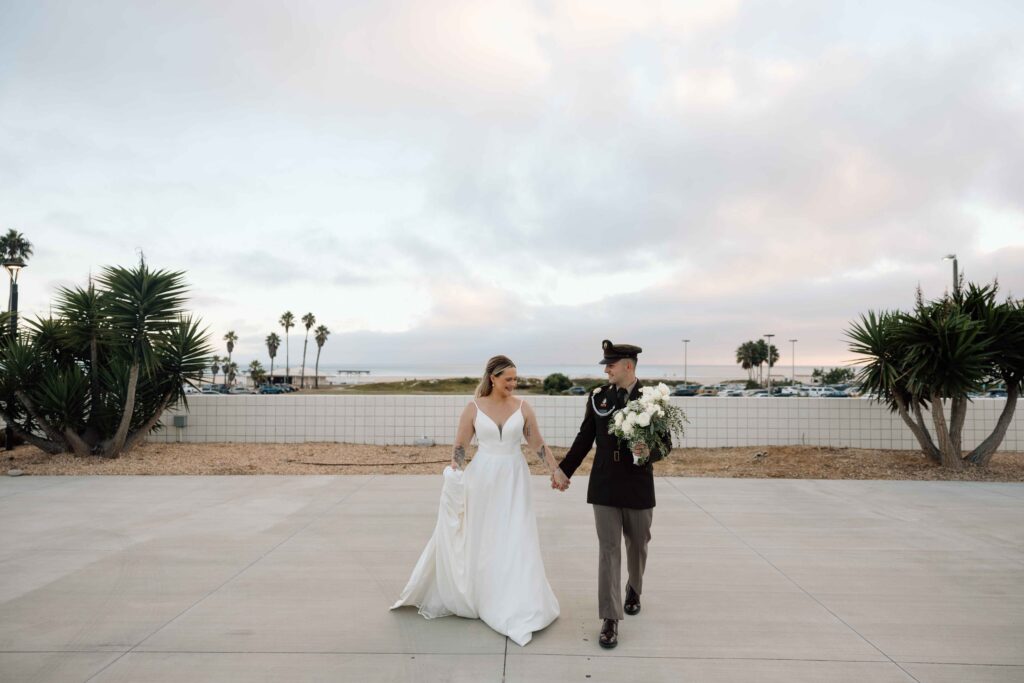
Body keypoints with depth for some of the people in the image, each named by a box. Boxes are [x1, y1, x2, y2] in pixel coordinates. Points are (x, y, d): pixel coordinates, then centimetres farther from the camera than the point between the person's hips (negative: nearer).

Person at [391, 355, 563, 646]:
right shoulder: (474, 408, -3)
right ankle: (464, 596, 33)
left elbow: (538, 445, 5)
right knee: (477, 540, 12)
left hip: (513, 481, 1)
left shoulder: (523, 408, -1)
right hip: (482, 480, 0)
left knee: (514, 542, 2)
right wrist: (453, 477, -12)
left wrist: (557, 473, 2)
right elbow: (460, 446, 1)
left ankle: (515, 609, 15)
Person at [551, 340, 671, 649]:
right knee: (608, 550, -1)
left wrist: (649, 452, -25)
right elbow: (584, 439, 7)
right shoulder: (598, 397, -1)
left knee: (637, 546, 19)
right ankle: (610, 620, 6)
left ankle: (634, 590, 47)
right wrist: (563, 470, 7)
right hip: (604, 487, 0)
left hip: (638, 487, 0)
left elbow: (666, 442, -4)